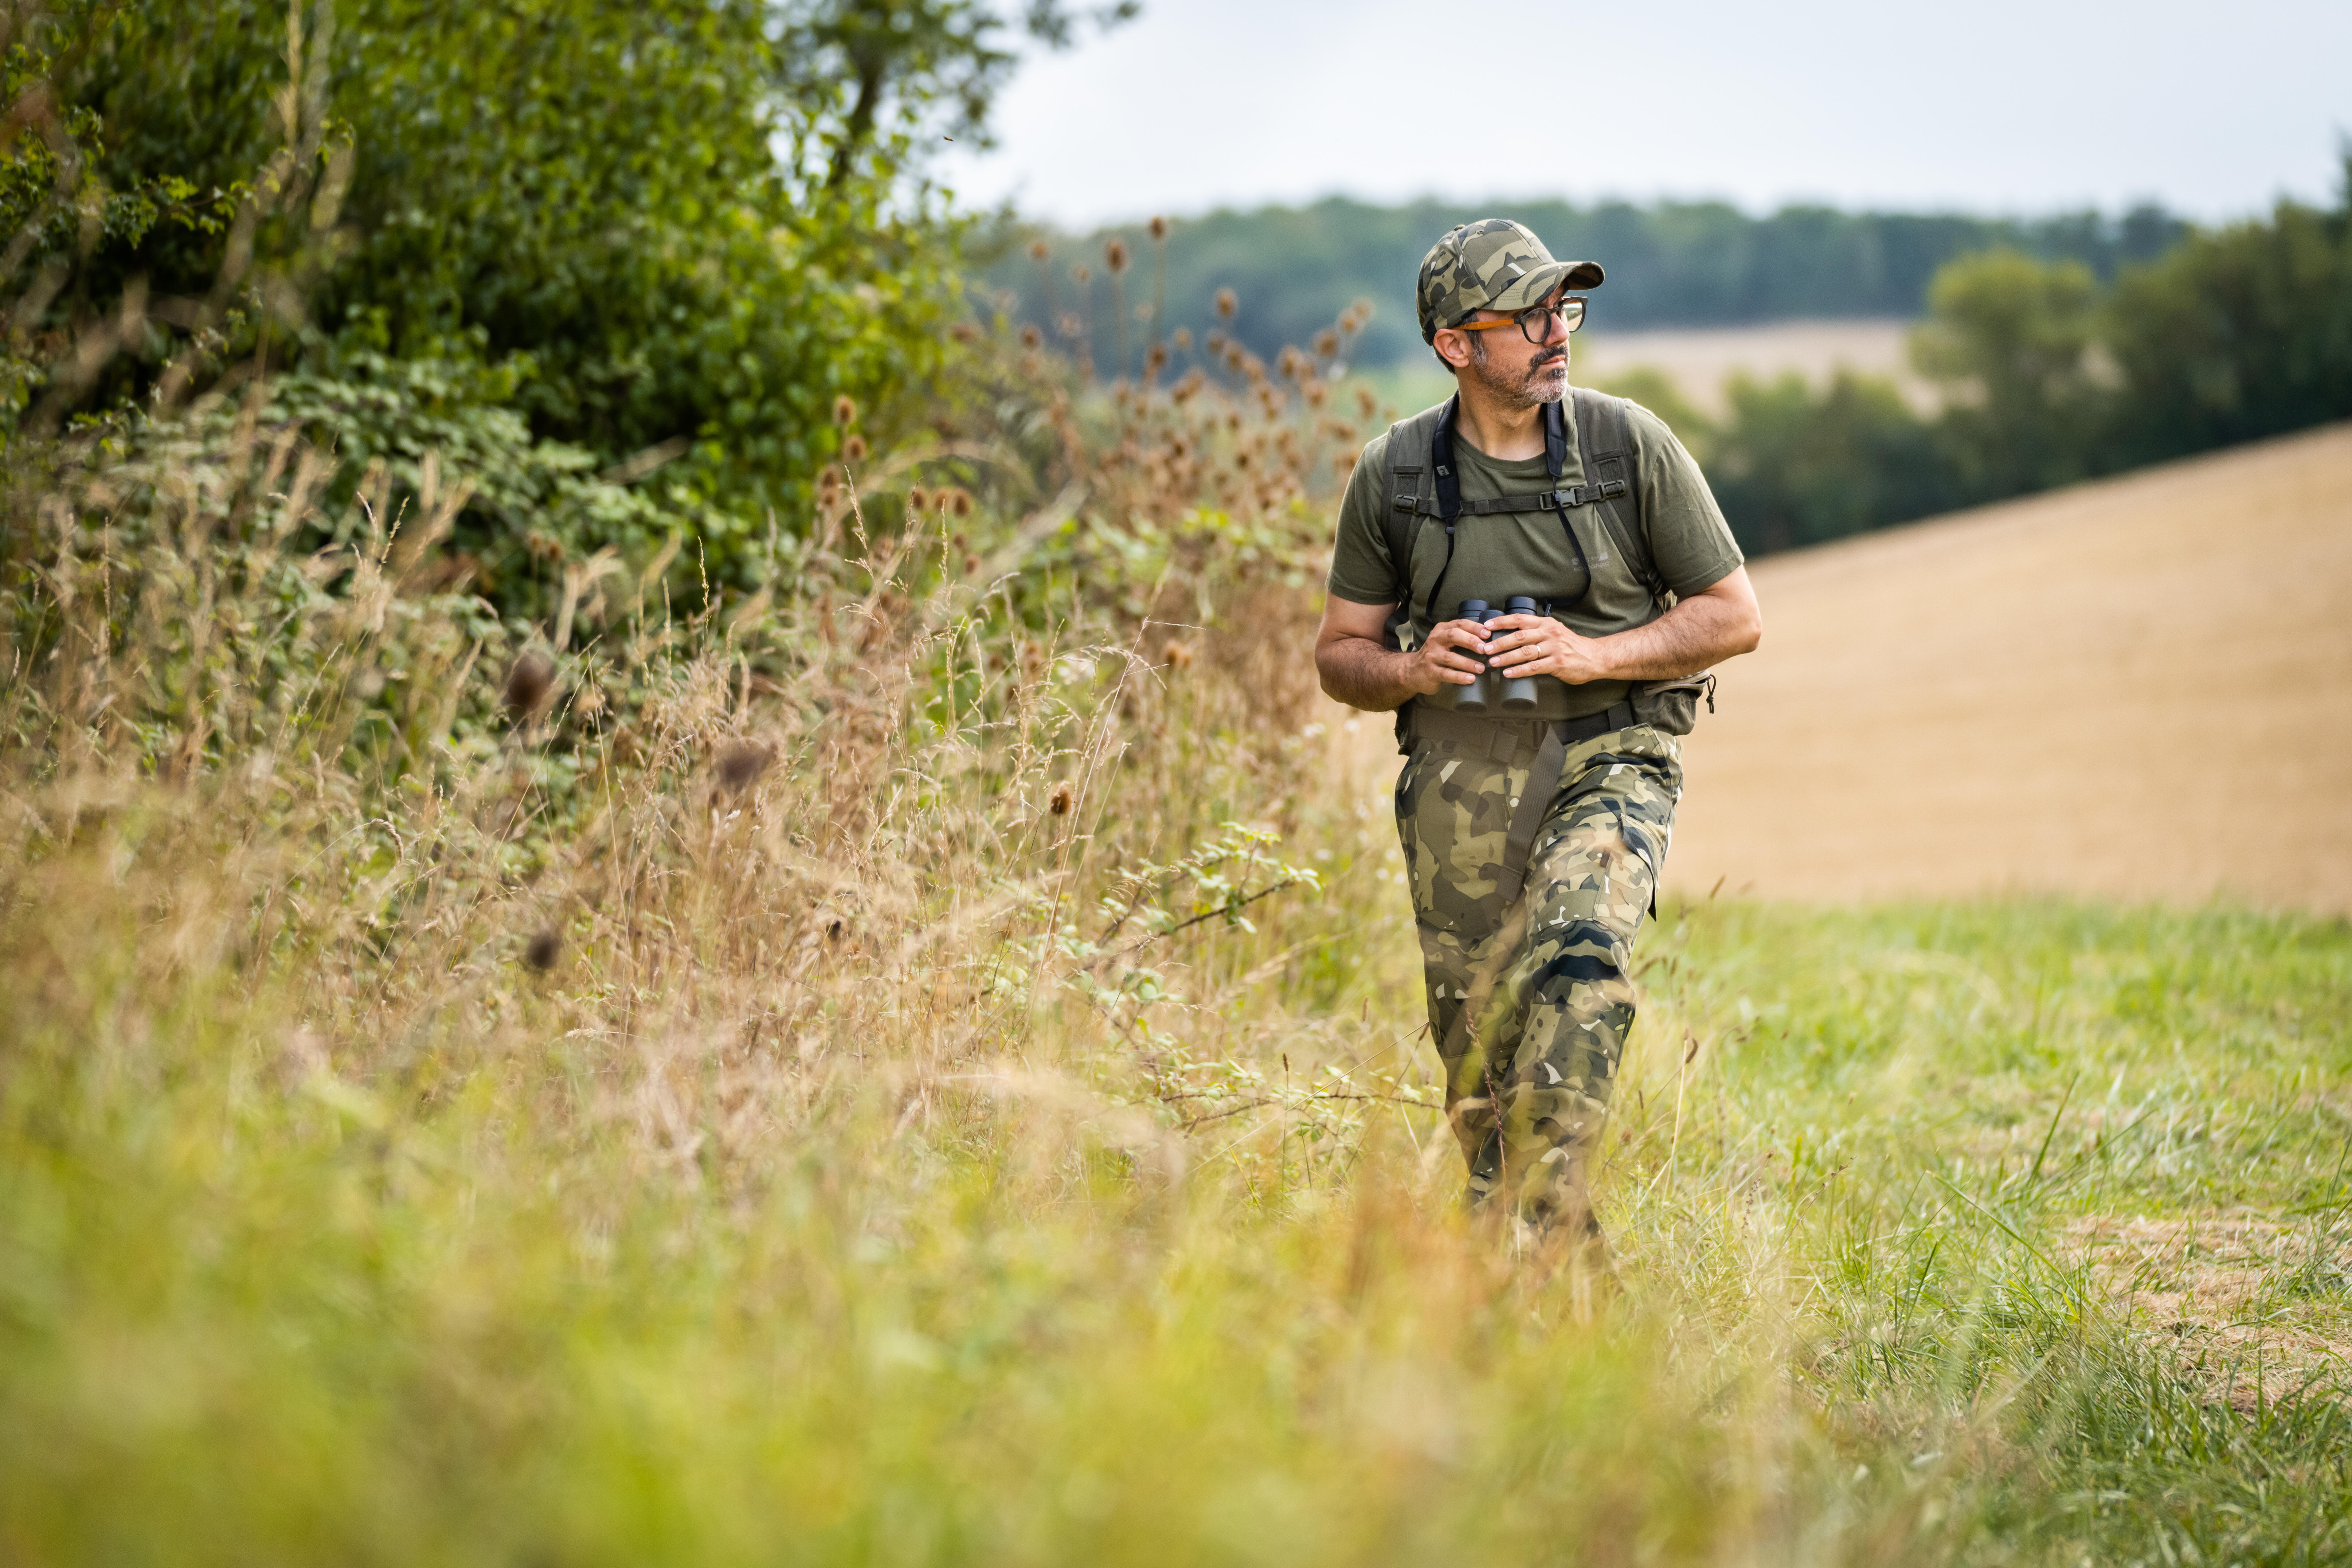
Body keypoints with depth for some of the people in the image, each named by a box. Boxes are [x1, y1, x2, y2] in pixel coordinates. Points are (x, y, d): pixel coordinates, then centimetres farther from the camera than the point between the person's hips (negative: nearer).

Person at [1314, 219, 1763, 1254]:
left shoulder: (1631, 446, -3)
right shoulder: (1392, 476, 1)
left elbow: (1734, 616, 2)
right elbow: (1341, 653, 11)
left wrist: (1591, 656, -12)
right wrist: (1414, 670, -12)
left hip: (1609, 753, -2)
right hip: (1460, 769, 2)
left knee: (1581, 952, -29)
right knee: (1477, 1047, 2)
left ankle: (1550, 1220, -29)